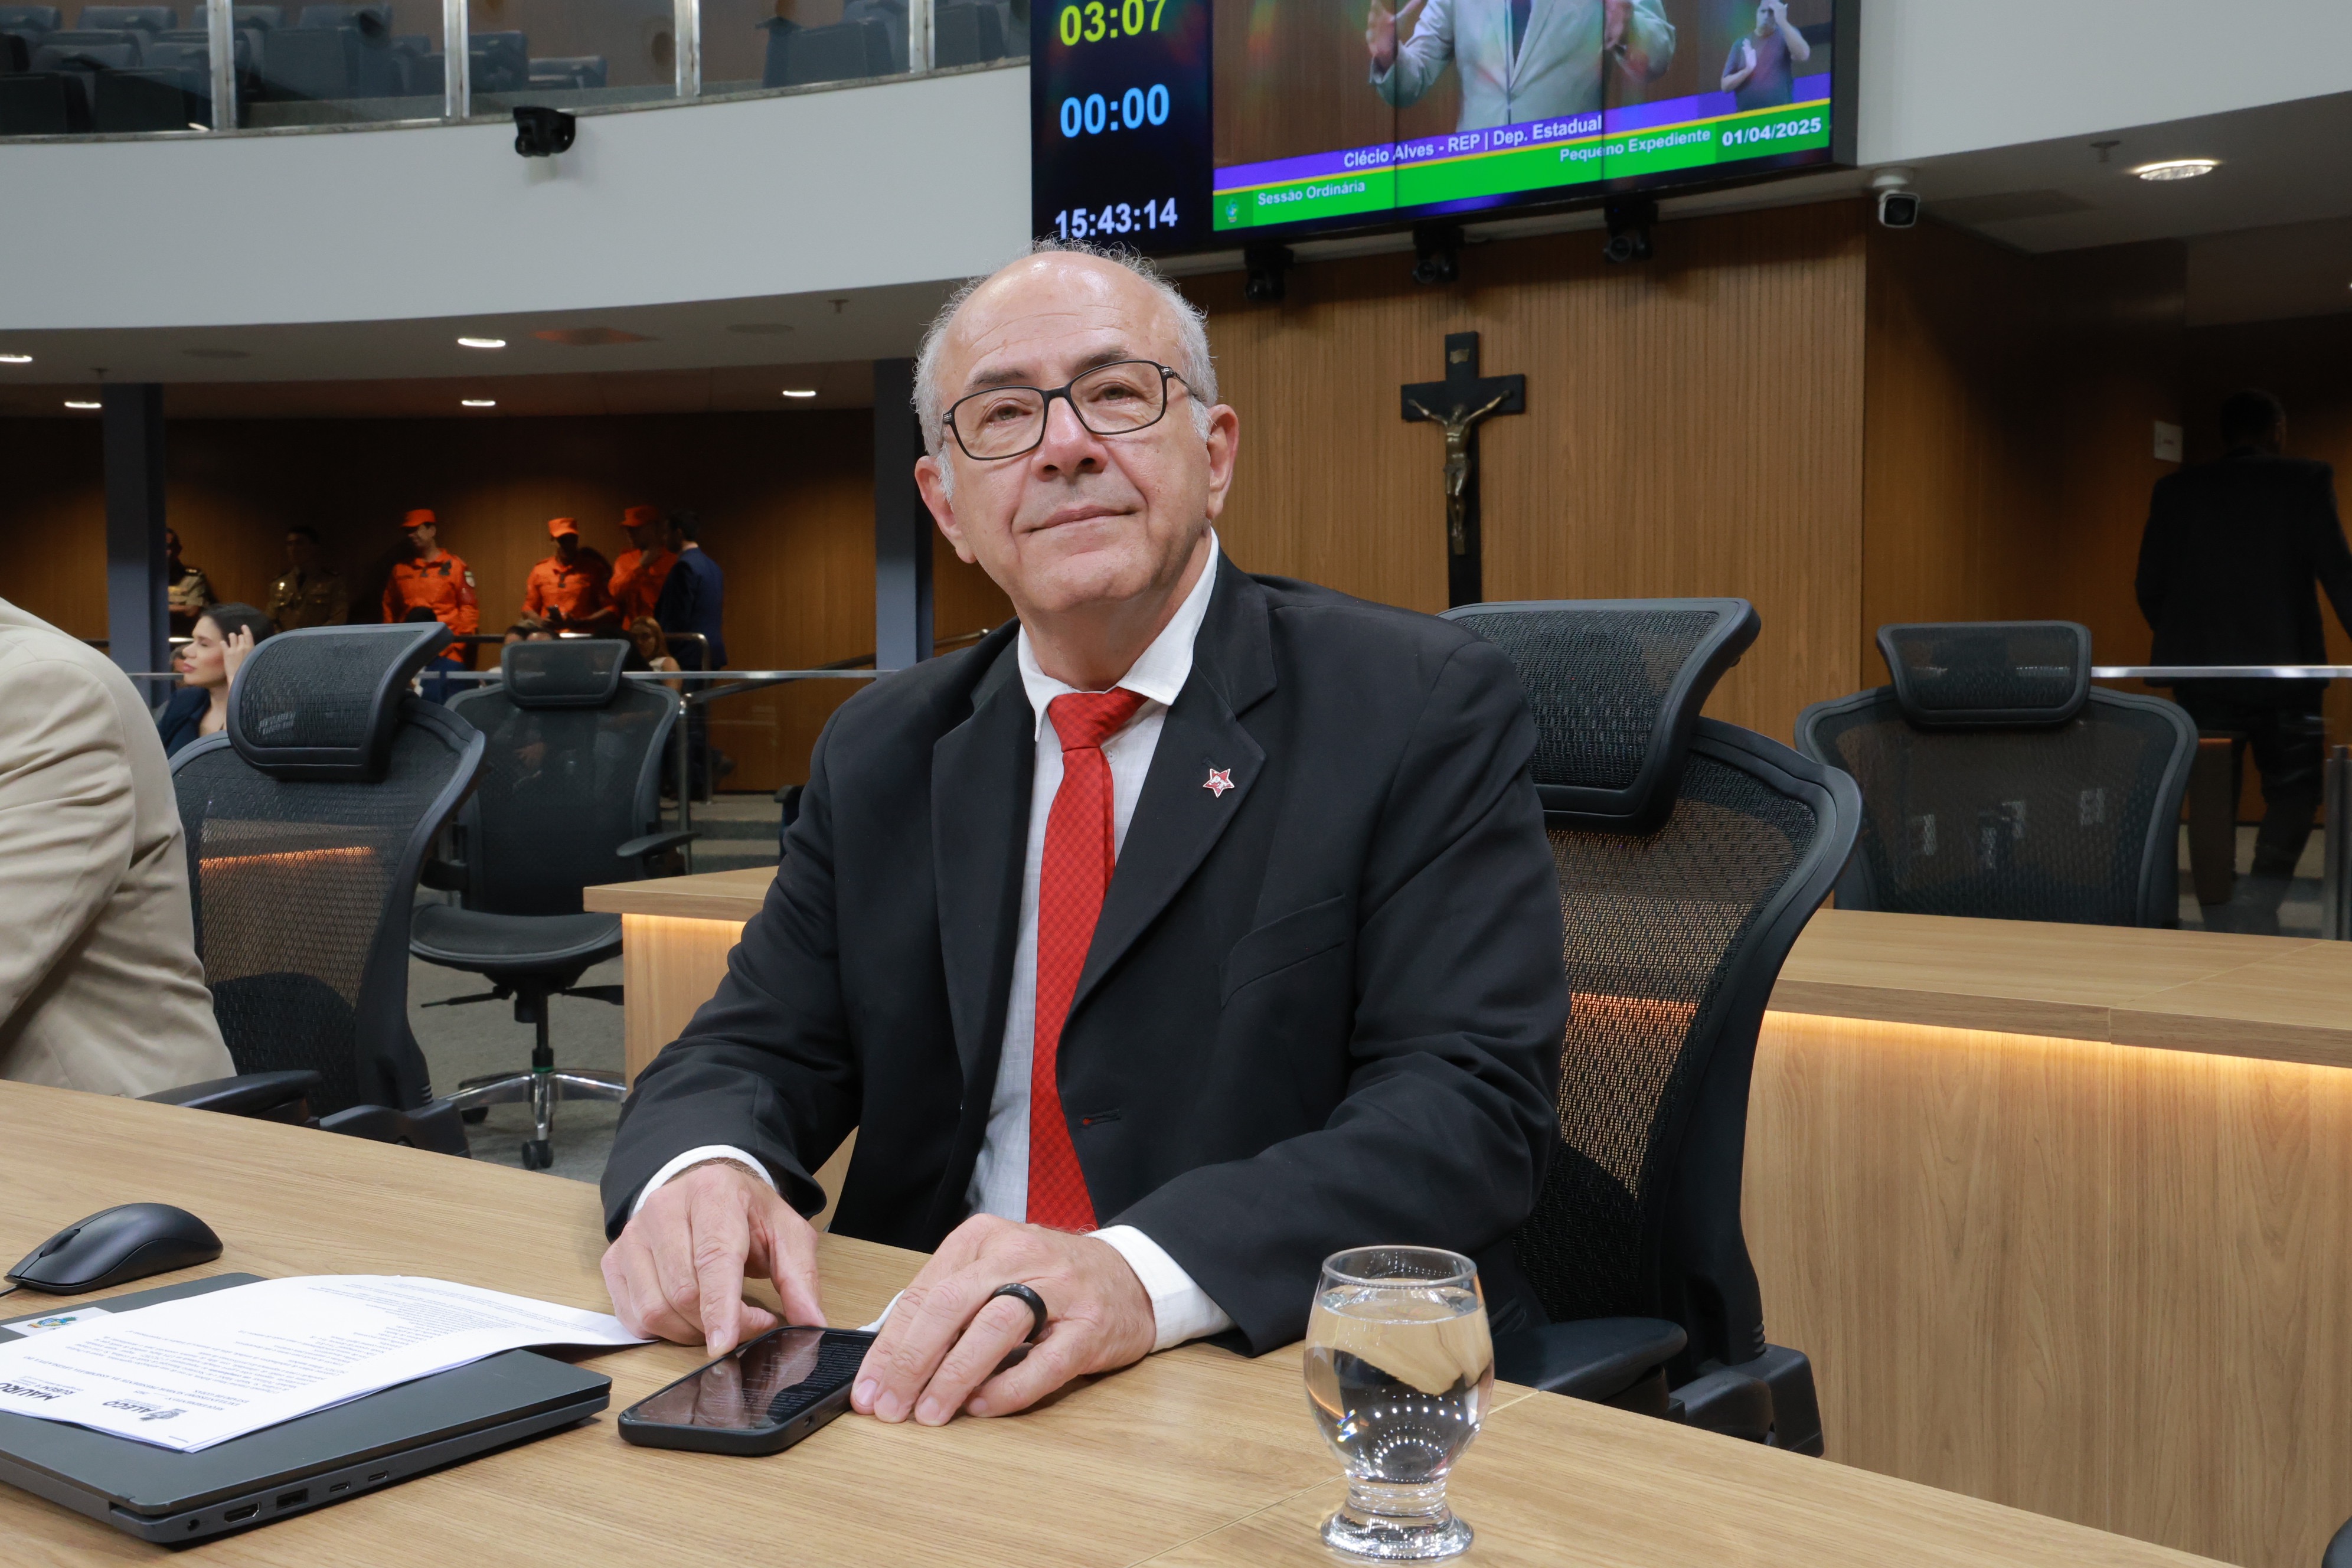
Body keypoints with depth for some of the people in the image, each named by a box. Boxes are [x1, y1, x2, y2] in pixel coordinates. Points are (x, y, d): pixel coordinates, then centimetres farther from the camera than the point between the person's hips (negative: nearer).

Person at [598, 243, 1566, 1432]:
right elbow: (757, 1052, 9)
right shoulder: (878, 755, 10)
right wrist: (700, 1169, -17)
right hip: (929, 1390, 5)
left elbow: (1472, 1099, -15)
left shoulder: (1426, 711, -6)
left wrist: (1144, 1271, -32)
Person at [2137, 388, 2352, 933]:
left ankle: (2220, 927, 10)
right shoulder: (2307, 481, -1)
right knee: (2293, 791, 10)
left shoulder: (2176, 490, 6)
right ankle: (2260, 900, -11)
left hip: (2201, 672, 2)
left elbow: (2150, 587, 5)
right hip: (2283, 669, -2)